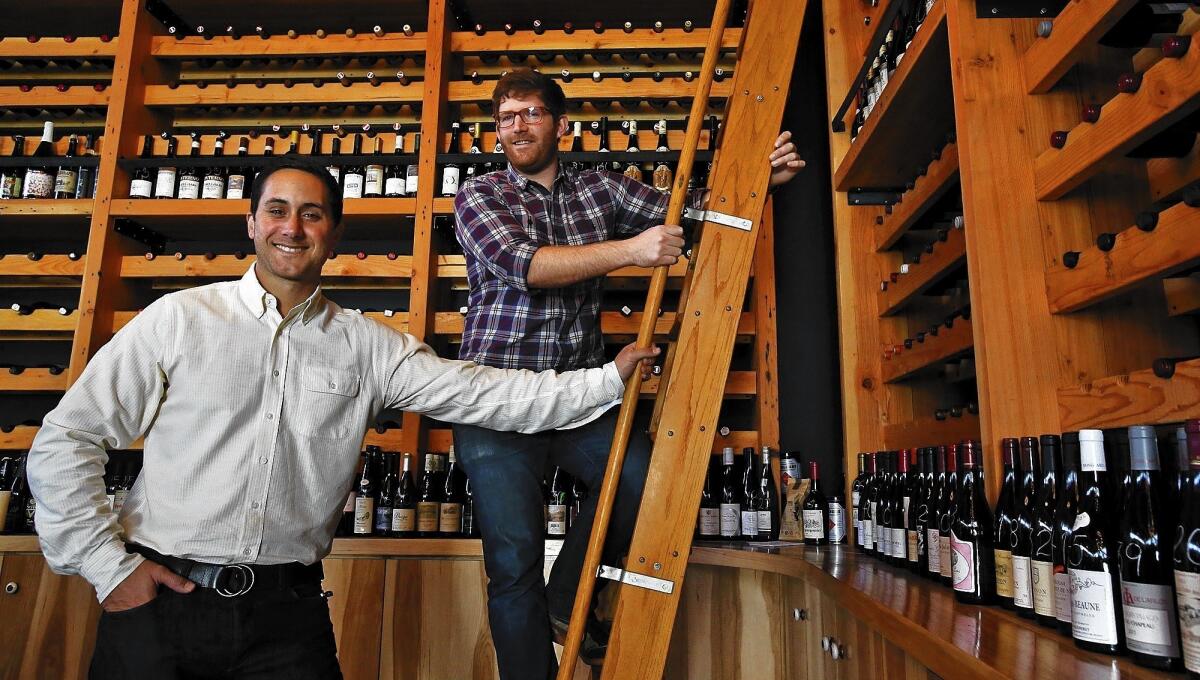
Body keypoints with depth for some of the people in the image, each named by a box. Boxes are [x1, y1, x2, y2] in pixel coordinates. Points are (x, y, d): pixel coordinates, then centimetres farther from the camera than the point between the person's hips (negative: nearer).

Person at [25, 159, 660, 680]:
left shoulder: (366, 346, 1)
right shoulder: (180, 318, -2)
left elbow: (485, 394, -2)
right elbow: (65, 440, 1)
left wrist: (608, 377, -5)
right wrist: (107, 565, -4)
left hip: (285, 610, 1)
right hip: (161, 596, 0)